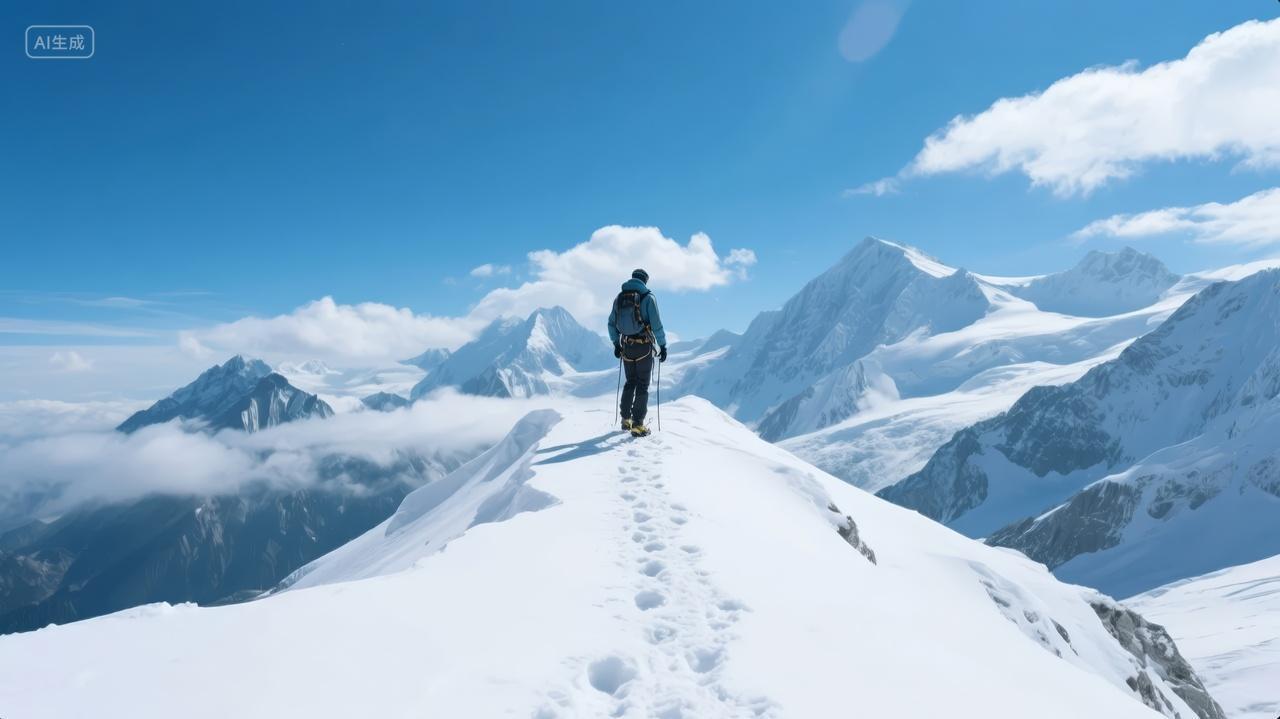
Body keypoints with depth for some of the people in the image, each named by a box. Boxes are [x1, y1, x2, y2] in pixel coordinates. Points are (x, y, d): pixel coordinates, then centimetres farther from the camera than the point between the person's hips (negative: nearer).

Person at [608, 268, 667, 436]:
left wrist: (616, 344, 19)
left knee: (630, 382, 19)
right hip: (644, 347, -4)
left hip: (626, 347, 5)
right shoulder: (647, 297, -9)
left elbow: (611, 323, 10)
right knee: (642, 385, 1)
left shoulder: (619, 297, 6)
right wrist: (663, 345, -5)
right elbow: (656, 325, -13)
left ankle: (626, 419, 22)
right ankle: (638, 424, -3)